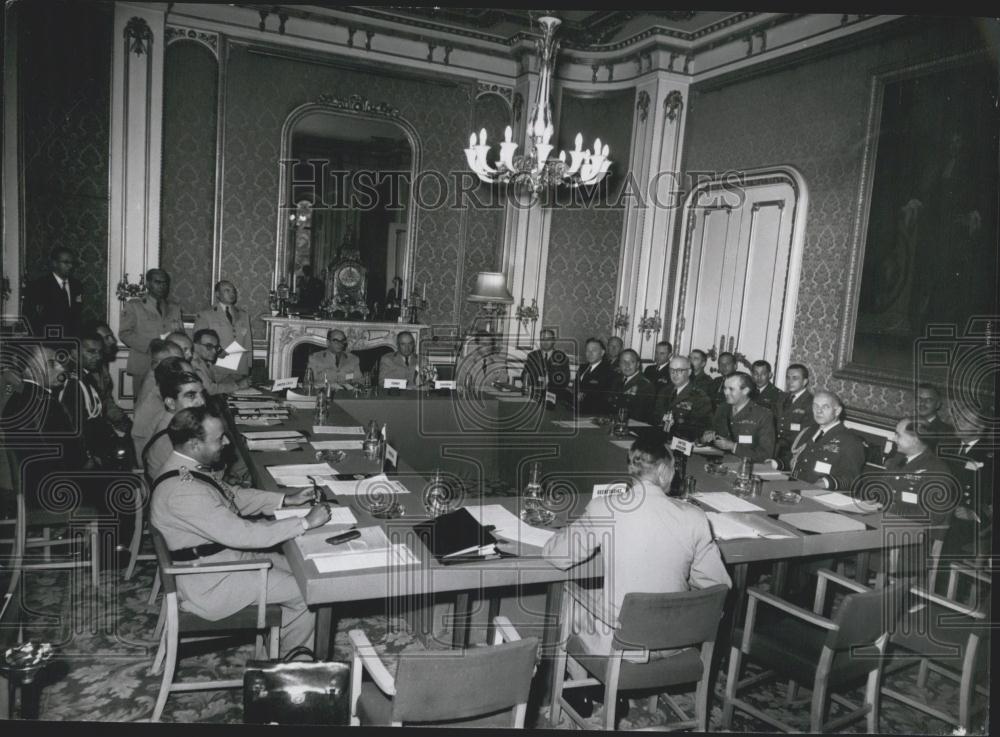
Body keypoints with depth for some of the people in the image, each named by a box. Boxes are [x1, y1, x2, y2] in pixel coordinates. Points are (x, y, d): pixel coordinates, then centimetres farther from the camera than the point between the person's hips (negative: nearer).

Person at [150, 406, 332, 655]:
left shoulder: (185, 468, 0)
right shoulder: (183, 491, -32)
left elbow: (233, 498, 13)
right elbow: (243, 535, -32)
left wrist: (286, 500, 4)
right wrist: (305, 522, -26)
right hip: (211, 584, -10)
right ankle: (284, 659, 18)